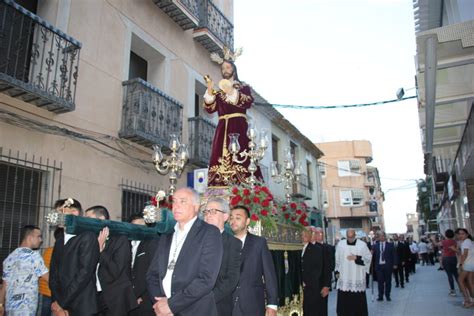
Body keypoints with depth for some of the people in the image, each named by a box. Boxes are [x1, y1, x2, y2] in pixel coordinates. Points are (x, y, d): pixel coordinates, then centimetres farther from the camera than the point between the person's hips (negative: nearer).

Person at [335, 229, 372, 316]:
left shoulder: (362, 244, -2)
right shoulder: (340, 244, 4)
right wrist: (337, 271, 7)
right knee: (344, 301, 4)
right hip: (344, 278, 2)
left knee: (358, 301, 2)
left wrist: (356, 258, -14)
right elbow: (337, 258, 10)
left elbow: (368, 258, -2)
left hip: (357, 279, -1)